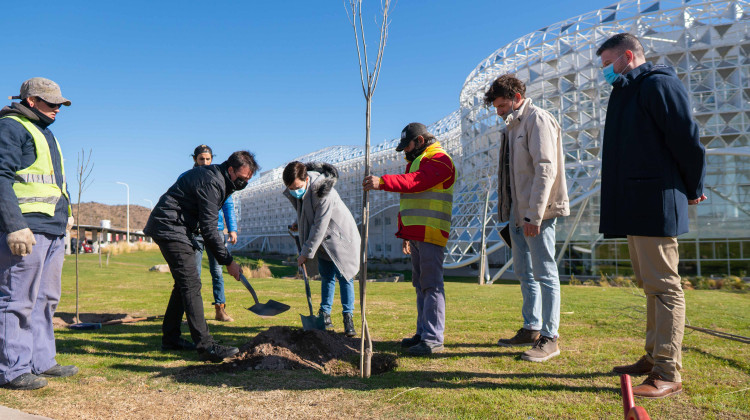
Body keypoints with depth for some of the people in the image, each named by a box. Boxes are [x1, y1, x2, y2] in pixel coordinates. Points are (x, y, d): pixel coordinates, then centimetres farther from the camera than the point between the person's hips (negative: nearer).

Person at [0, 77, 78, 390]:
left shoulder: (45, 133, 24)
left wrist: (65, 213, 21)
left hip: (53, 230, 10)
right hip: (26, 229, -9)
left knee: (45, 300, 13)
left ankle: (41, 361, 21)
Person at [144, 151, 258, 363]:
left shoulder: (216, 177, 12)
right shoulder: (212, 182, -20)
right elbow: (209, 229, -21)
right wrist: (228, 261, -16)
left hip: (172, 228, 11)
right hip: (169, 228, -11)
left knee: (184, 283, 13)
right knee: (191, 284, -15)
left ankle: (170, 338, 22)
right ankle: (206, 346, -17)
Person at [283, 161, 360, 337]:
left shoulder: (323, 192, -32)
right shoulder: (293, 191, -8)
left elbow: (319, 227, -29)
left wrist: (306, 253, -24)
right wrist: (299, 224, 4)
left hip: (339, 236, -7)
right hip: (322, 239, 7)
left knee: (343, 275, -8)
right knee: (326, 276, 11)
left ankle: (348, 317, -1)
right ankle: (325, 315, 17)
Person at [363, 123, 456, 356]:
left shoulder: (439, 159, -7)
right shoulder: (417, 161, 25)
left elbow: (417, 182, -26)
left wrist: (382, 181, -33)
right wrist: (405, 233, 23)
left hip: (431, 234, -10)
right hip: (416, 235, 10)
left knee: (431, 284, -10)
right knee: (420, 284, 11)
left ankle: (433, 339, -7)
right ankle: (423, 333, 18)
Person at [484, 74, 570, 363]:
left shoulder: (538, 119, -9)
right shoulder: (512, 125, 18)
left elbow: (546, 169, -18)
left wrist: (534, 215, -23)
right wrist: (510, 212, 15)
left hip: (537, 212, -9)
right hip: (517, 212, 9)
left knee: (544, 273, -3)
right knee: (524, 273, 14)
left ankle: (550, 338, 5)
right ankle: (531, 329, 26)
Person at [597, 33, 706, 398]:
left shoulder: (659, 84, -8)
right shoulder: (628, 92, 21)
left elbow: (688, 141, -12)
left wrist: (692, 190, 0)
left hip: (656, 204, -10)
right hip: (634, 206, 10)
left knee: (663, 286, -6)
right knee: (650, 284, 14)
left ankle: (668, 374, 0)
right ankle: (653, 358, 24)